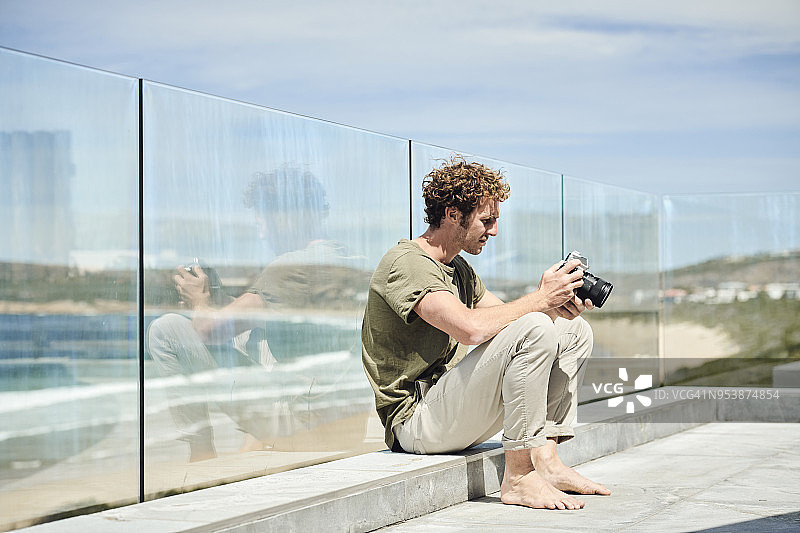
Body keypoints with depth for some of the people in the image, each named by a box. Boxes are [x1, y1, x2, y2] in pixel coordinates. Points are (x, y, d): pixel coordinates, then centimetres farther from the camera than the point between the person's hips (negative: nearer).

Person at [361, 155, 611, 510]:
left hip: (453, 411, 10)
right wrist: (541, 299, -18)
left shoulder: (459, 269, 19)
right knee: (534, 329, -27)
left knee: (575, 331, 7)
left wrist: (558, 306, -6)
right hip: (416, 420, -10)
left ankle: (546, 461, -3)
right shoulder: (406, 263, -14)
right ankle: (518, 478, -22)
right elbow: (471, 328, -29)